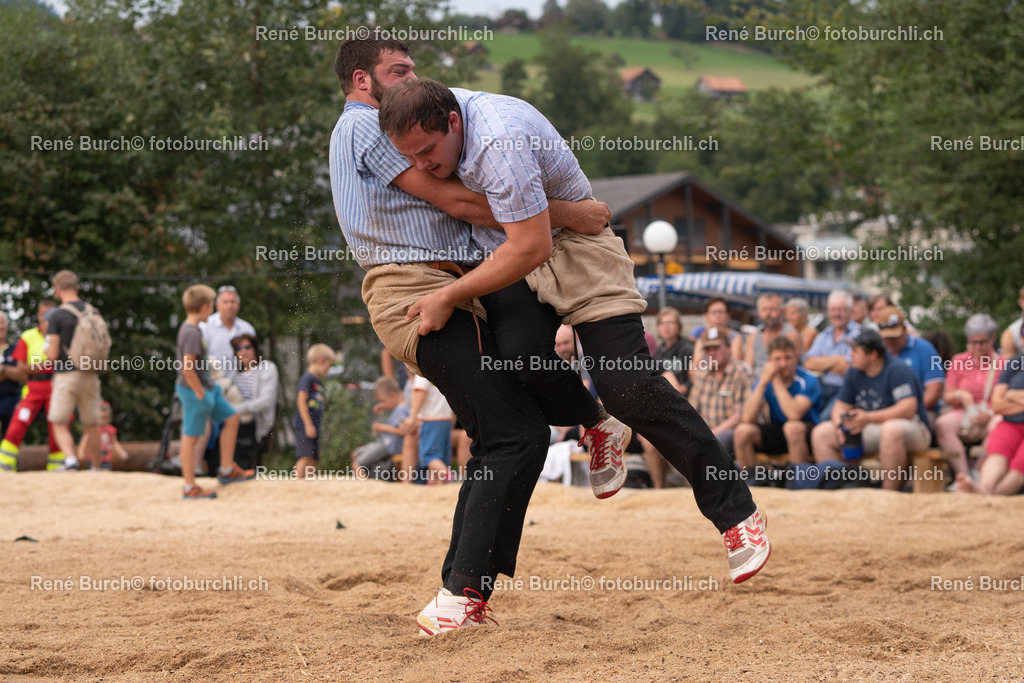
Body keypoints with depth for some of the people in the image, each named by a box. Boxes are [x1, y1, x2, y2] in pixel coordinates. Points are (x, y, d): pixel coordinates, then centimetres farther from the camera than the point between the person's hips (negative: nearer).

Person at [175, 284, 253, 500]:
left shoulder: (191, 328, 8)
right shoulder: (191, 333, -23)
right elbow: (187, 367, -30)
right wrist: (200, 394, -21)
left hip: (207, 387, 10)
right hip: (194, 391, -10)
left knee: (231, 418, 16)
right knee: (190, 436, -1)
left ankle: (227, 470, 24)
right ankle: (189, 488, 6)